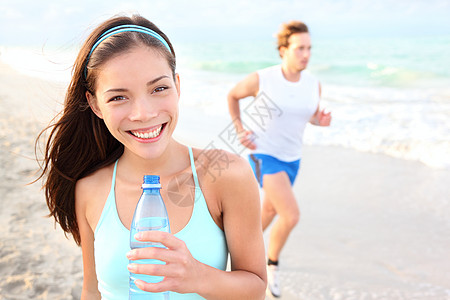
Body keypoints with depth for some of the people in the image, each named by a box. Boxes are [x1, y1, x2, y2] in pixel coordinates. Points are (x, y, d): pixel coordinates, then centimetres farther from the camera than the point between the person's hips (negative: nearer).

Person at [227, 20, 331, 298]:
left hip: (291, 158, 6)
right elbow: (232, 95, 1)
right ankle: (273, 264, 11)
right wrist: (240, 129, -7)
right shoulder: (261, 79, -19)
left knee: (269, 212, 22)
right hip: (264, 155, -6)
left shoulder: (314, 84, -6)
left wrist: (322, 120, -12)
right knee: (292, 215, -17)